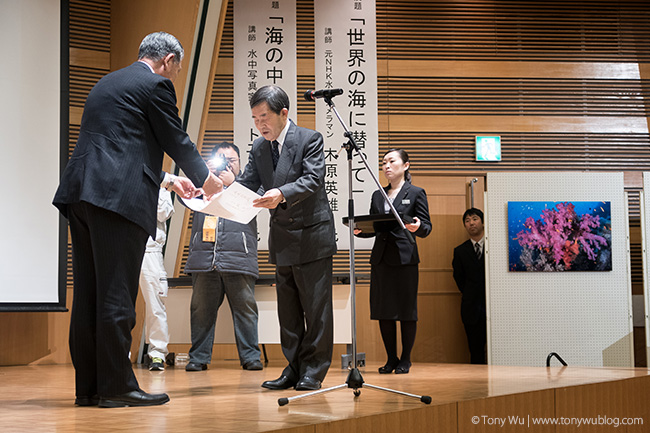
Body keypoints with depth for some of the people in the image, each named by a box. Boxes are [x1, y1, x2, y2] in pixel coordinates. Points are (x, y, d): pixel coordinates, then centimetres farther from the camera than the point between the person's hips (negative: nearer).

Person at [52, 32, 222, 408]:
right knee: (117, 295, -6)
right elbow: (177, 140, 3)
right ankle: (117, 386, -2)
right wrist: (205, 179, 20)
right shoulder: (156, 85, -1)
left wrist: (169, 180, 37)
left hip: (81, 193, 9)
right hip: (118, 196, -9)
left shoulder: (108, 82, 26)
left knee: (89, 293, 8)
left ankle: (89, 386, 13)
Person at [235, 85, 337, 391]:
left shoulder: (310, 139, -10)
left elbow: (313, 179, -22)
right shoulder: (259, 149, 8)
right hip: (282, 240, 6)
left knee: (315, 308, -1)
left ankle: (313, 371, 8)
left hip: (312, 236, -6)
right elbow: (246, 184, 2)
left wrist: (282, 194, -38)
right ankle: (294, 369, 20)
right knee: (287, 309, 11)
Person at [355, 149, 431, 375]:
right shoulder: (377, 195, 17)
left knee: (406, 311, 0)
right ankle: (391, 359, 15)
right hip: (381, 258, 5)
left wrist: (417, 227, -24)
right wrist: (359, 231, -4)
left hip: (405, 258, -5)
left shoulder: (416, 193, 3)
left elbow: (426, 227, -1)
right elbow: (373, 228, 17)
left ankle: (405, 359, 11)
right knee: (383, 312, 5)